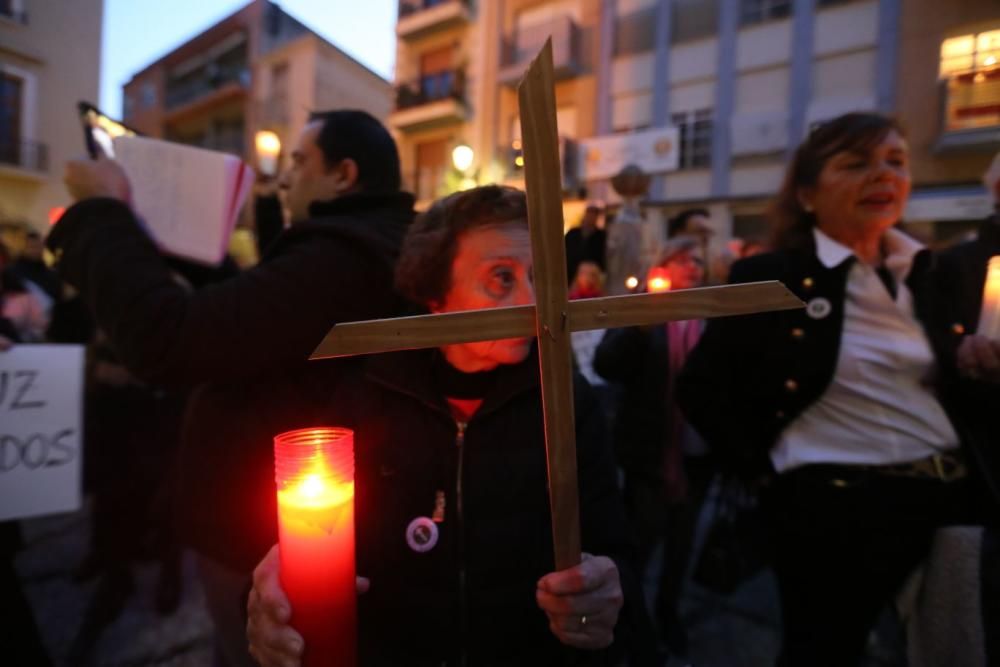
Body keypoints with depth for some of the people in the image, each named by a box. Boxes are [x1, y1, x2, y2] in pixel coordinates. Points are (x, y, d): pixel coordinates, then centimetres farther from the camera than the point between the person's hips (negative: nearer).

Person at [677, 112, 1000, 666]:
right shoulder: (768, 279, -10)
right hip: (836, 506, -5)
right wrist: (767, 473, -9)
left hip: (955, 496, 6)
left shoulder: (931, 274, 8)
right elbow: (699, 390, -9)